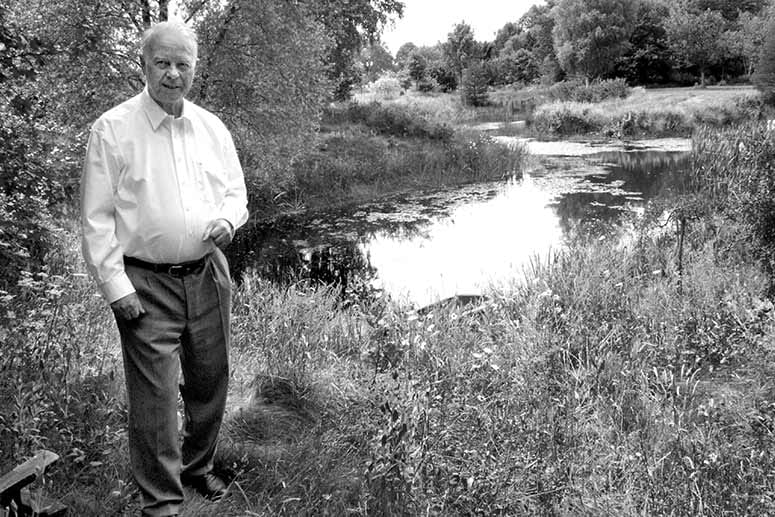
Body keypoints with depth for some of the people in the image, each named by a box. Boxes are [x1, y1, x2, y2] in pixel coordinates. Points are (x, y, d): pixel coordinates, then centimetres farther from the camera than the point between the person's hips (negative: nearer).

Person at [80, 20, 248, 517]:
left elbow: (236, 192, 15)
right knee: (154, 395, -2)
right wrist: (115, 285, -12)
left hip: (208, 275, 5)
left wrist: (227, 220, -8)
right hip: (147, 284, -4)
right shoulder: (113, 130, -6)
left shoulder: (213, 128, 8)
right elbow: (97, 218, -6)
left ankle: (199, 467, 38)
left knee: (210, 381, 15)